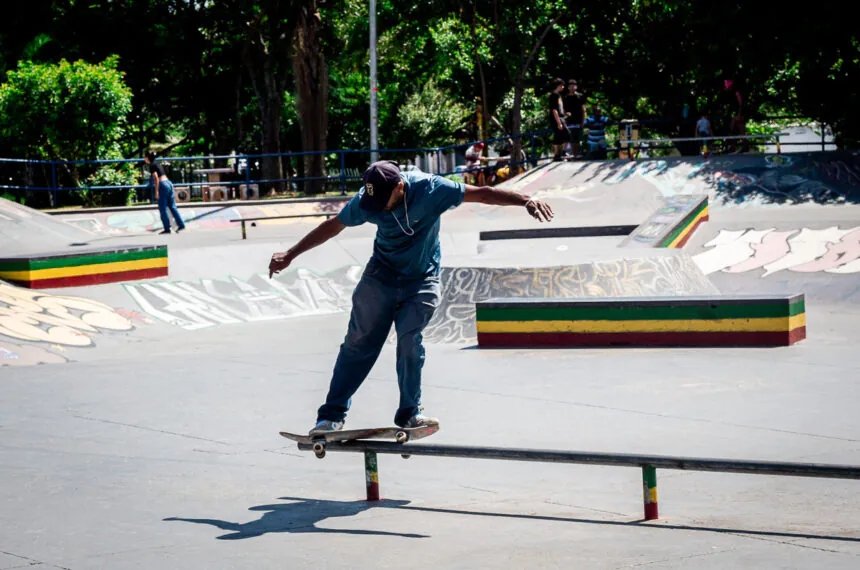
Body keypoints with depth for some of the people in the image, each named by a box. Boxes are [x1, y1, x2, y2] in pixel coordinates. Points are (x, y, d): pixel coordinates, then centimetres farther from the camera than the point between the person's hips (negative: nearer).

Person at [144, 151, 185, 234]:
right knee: (172, 206, 10)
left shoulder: (152, 166, -6)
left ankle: (167, 228, -1)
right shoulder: (158, 164, 19)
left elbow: (156, 178, -15)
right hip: (169, 183, 8)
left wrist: (156, 191, -16)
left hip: (163, 185, -8)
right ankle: (181, 225, 5)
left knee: (163, 209, -1)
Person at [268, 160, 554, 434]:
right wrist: (290, 255, 6)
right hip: (381, 276, 2)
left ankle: (409, 412, -3)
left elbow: (482, 194, -19)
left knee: (409, 340, -18)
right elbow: (332, 227, 0)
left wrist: (525, 201, -28)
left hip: (422, 279, -2)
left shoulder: (430, 189, -23)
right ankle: (332, 415, 5)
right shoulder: (365, 202, -15)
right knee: (359, 342, -1)